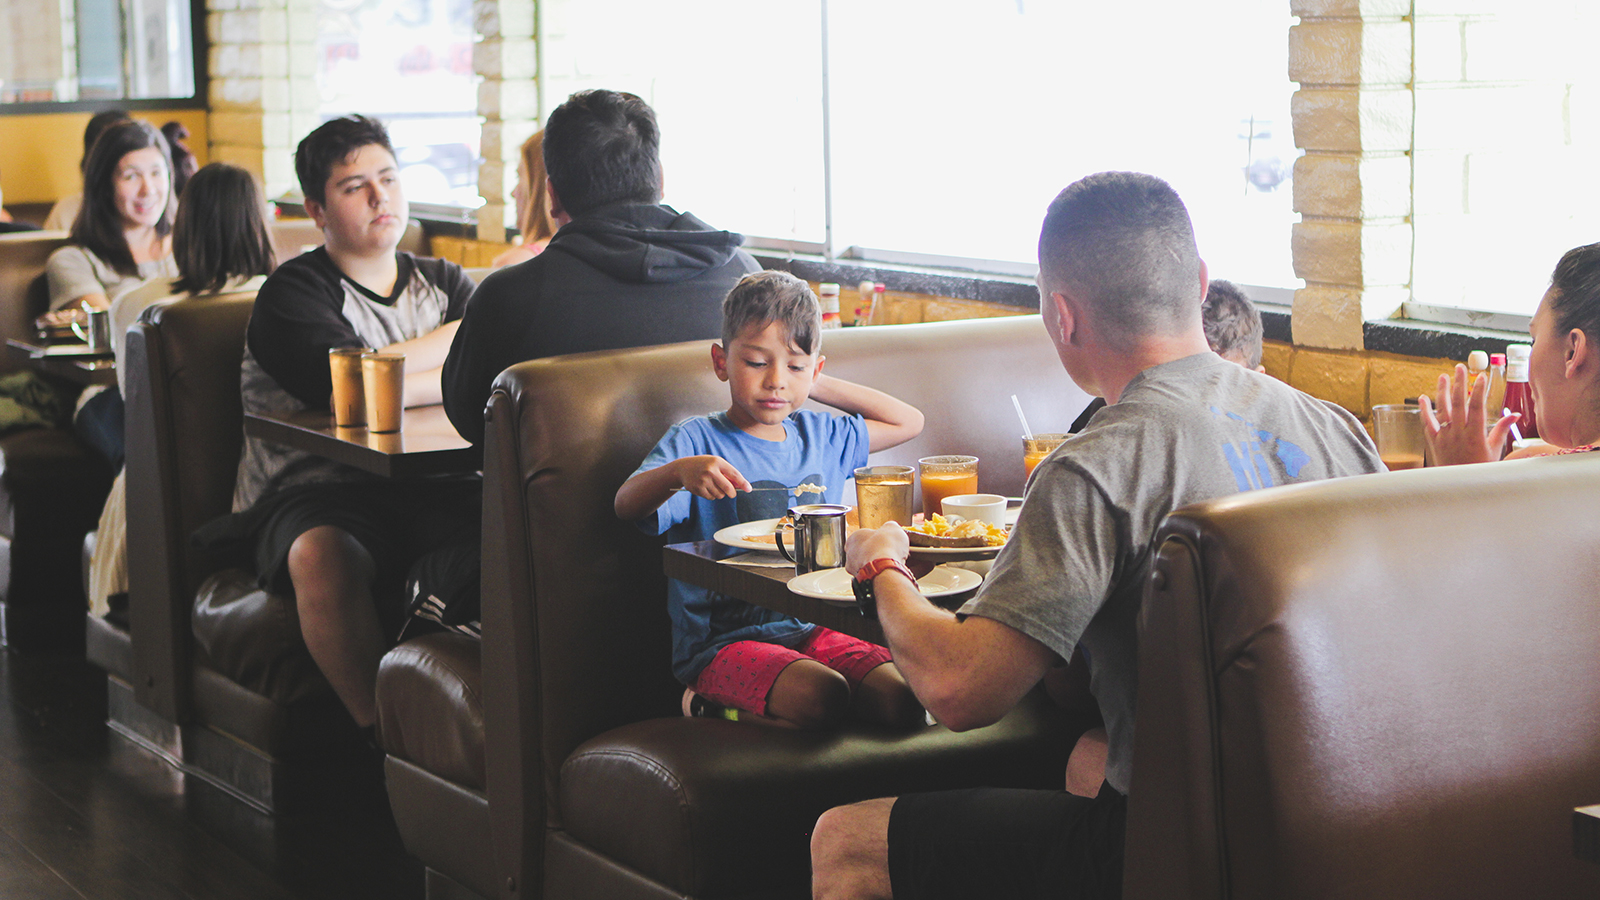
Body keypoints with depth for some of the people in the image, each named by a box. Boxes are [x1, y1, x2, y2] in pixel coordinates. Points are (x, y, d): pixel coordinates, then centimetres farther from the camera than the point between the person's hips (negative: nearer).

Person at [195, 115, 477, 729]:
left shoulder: (443, 283, 22)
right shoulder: (293, 293, 4)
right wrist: (462, 337, -2)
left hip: (436, 493, 4)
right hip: (317, 490, -4)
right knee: (324, 557, -38)